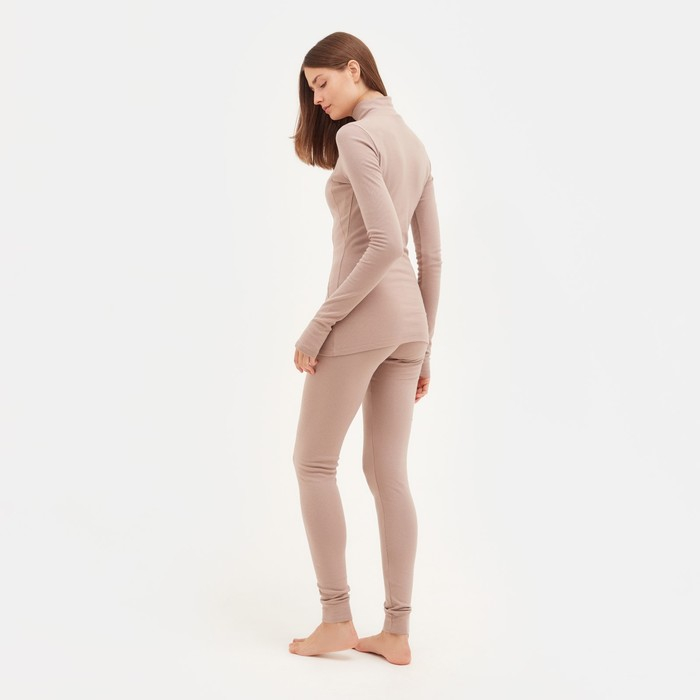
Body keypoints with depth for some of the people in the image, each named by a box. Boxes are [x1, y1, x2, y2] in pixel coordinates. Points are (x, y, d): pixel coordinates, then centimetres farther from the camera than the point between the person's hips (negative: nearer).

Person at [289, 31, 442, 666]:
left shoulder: (356, 137, -9)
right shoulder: (414, 143, 17)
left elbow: (385, 242, -21)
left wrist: (320, 323, -17)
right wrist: (423, 348, 20)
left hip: (365, 311, -8)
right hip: (411, 318, 8)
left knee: (314, 462, 5)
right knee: (388, 473, 9)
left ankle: (337, 619, 9)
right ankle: (396, 633, 12)